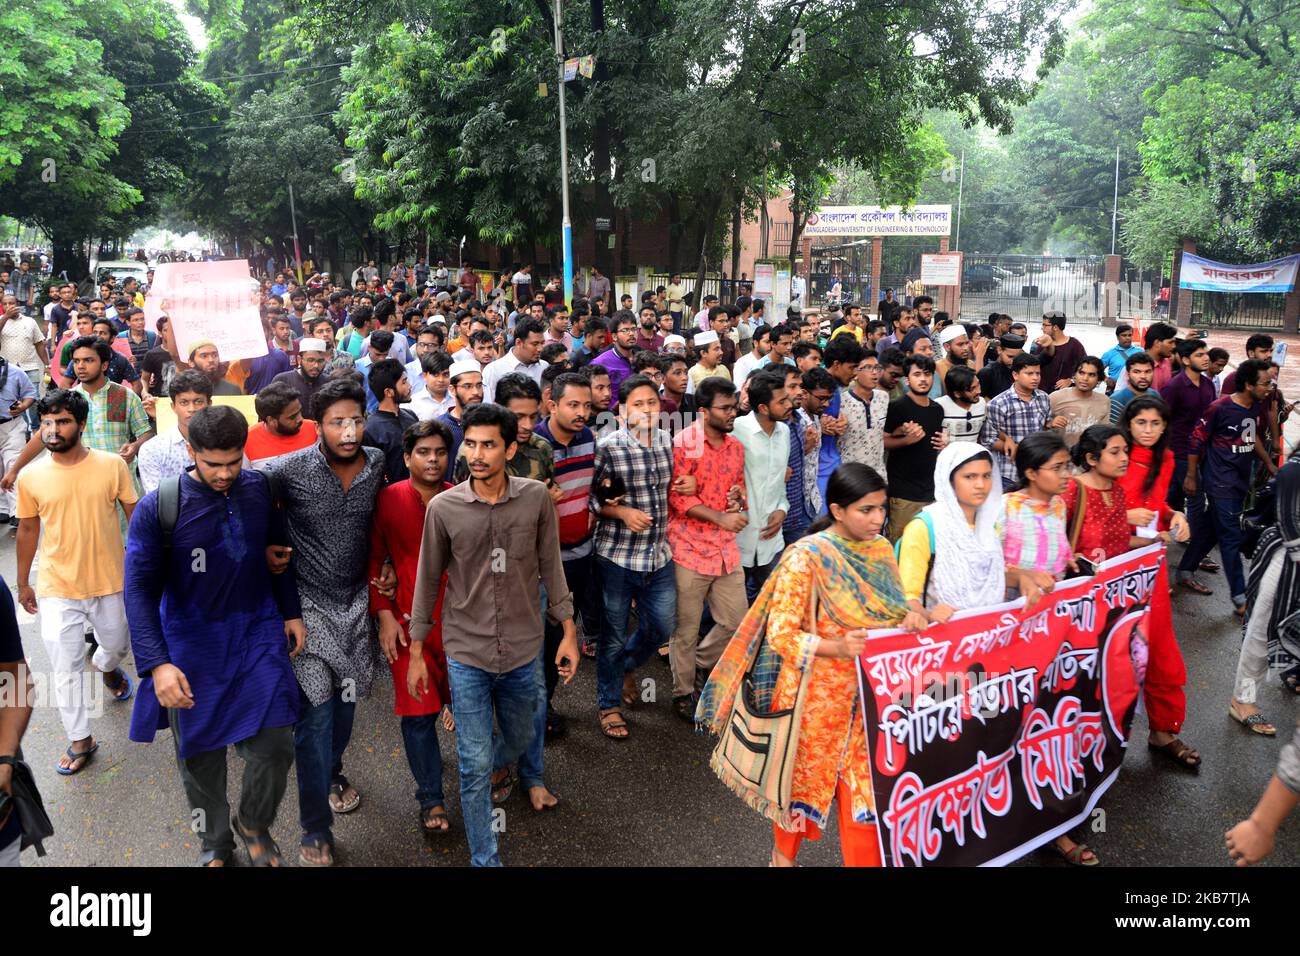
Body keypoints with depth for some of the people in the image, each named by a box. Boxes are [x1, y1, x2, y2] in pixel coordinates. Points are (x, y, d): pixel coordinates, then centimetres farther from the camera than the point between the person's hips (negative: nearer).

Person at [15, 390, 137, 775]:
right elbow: (28, 530, 5)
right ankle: (80, 740, 20)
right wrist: (23, 583, 12)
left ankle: (107, 667, 58)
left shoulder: (113, 465, -11)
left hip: (110, 581, 0)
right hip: (57, 588, 0)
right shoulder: (30, 477, -7)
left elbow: (136, 516, -2)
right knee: (66, 669, 3)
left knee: (115, 645, 22)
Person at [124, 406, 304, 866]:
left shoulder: (260, 490, -3)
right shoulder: (158, 508, -12)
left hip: (258, 632, 2)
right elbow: (140, 588, -12)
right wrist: (157, 664, -19)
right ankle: (215, 843, 39)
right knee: (200, 755, 13)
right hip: (193, 646, -1)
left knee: (274, 745, -4)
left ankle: (254, 824, 27)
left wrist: (292, 612, 10)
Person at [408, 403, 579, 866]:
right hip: (466, 653, -1)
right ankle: (484, 859, 24)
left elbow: (551, 568, 2)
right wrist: (416, 650, 5)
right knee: (475, 763, 3)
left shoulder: (536, 498, -9)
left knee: (522, 737, 23)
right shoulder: (442, 507, -10)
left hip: (524, 649, 2)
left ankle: (529, 775, 60)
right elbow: (428, 580, 0)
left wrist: (568, 631, 3)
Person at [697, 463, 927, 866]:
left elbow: (890, 608, 11)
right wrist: (837, 647, -33)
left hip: (868, 692, 5)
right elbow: (780, 635, -21)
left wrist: (909, 616, -11)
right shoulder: (807, 557, -19)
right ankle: (784, 855, 40)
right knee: (806, 774, 15)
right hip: (816, 694, -5)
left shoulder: (880, 550, 1)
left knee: (864, 781, 11)